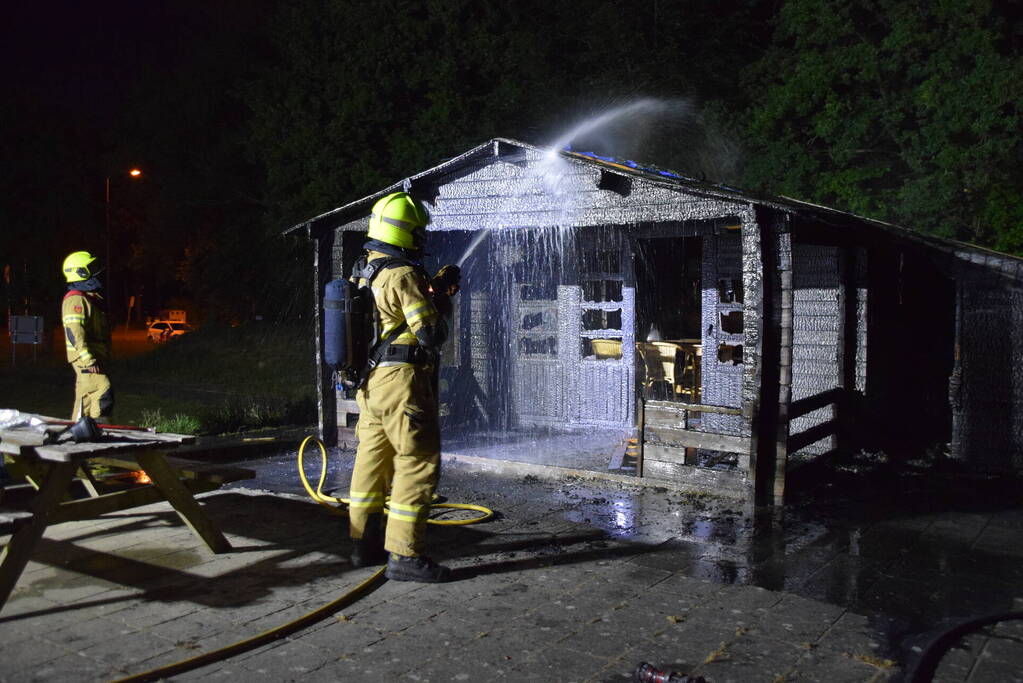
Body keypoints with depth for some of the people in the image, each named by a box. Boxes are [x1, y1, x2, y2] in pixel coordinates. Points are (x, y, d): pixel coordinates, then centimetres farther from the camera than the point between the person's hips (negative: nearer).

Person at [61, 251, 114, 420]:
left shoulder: (88, 298, 21)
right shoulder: (75, 299, -12)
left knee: (85, 398, 13)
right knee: (104, 393, -18)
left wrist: (102, 358, 24)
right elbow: (74, 332, -21)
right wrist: (89, 360, -26)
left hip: (94, 358, 10)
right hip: (85, 358, -10)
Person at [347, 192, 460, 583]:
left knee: (372, 460, 15)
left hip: (372, 381, 10)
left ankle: (365, 544, 26)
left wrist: (433, 291, 13)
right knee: (418, 463, -5)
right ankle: (404, 555, -3)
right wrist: (441, 298, -2)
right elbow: (431, 332, -18)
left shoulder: (364, 273, 13)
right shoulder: (402, 276, -16)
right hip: (402, 380, -10)